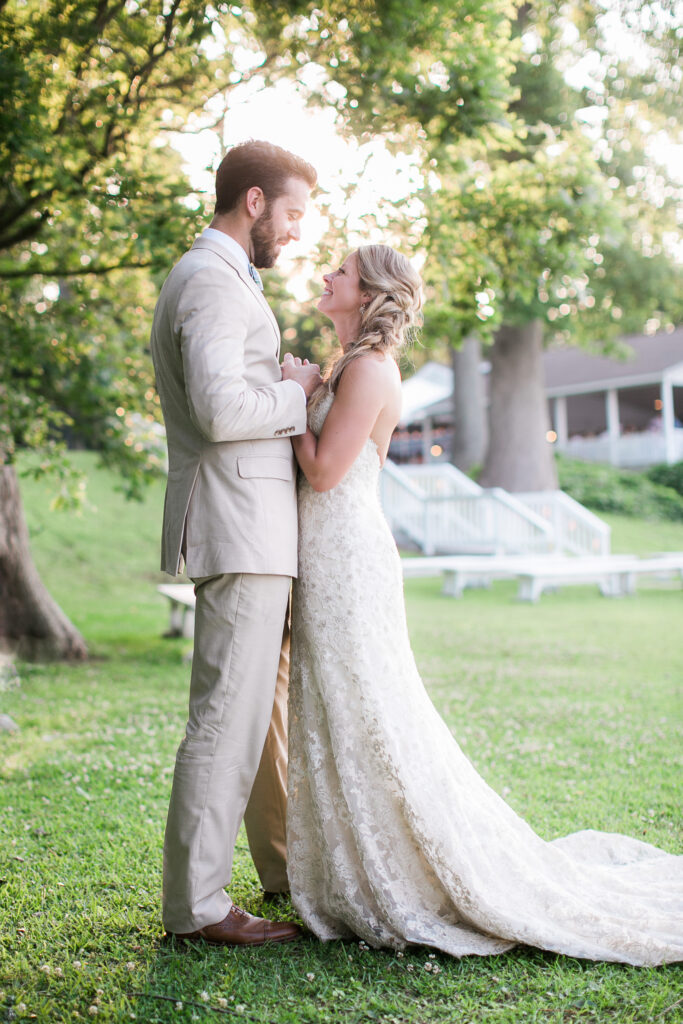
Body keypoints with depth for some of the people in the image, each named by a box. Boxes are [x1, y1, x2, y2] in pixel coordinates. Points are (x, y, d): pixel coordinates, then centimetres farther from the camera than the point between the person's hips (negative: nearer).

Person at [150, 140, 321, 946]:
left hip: (259, 528, 11)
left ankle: (286, 865, 30)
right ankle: (195, 904, 0)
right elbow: (220, 409, -24)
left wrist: (289, 384, 10)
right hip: (239, 529, -11)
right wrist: (298, 393, -8)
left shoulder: (221, 279, 22)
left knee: (272, 702, 17)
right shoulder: (211, 280, -12)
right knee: (229, 714, -8)